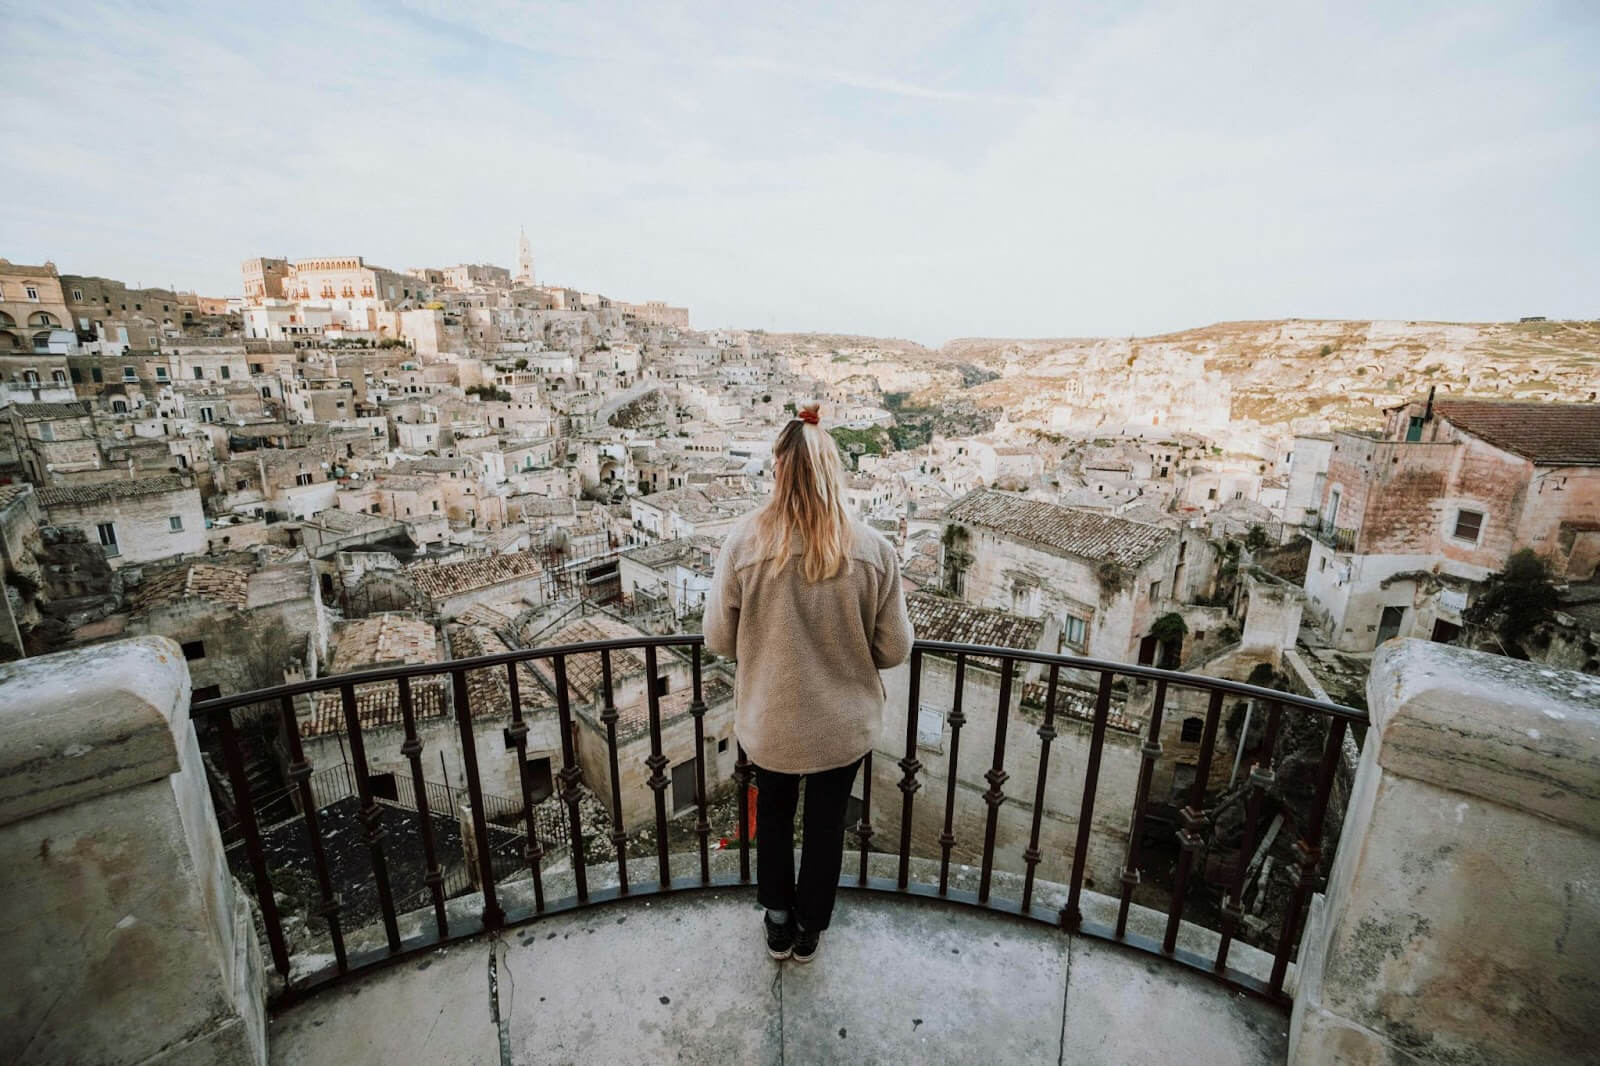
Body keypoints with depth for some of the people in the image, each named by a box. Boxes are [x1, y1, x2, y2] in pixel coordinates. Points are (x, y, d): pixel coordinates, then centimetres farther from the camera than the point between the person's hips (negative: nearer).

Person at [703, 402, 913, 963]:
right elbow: (894, 649, -11)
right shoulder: (873, 549, -19)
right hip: (843, 724, 1)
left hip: (770, 723, 0)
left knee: (774, 813, 28)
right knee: (826, 823, 25)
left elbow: (718, 638, -10)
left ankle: (779, 925, 47)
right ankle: (809, 930, 47)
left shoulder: (743, 543, -20)